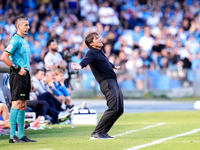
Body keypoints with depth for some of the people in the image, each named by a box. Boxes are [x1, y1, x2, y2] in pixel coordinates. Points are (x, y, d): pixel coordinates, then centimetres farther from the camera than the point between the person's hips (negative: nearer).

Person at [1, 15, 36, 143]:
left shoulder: (24, 41, 19)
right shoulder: (15, 40, -10)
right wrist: (17, 68, -17)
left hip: (25, 75, 9)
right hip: (18, 75, -9)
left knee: (23, 105, 10)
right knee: (17, 103, -11)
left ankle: (21, 135, 13)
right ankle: (13, 136, -11)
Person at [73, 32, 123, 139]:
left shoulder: (100, 52, 21)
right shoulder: (92, 53, -8)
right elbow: (86, 60, -31)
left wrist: (114, 66, 64)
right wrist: (80, 66, -54)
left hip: (114, 82, 10)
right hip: (107, 82, -10)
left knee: (119, 110, 8)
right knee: (113, 109, -19)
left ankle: (103, 132, 12)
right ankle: (96, 133, -16)